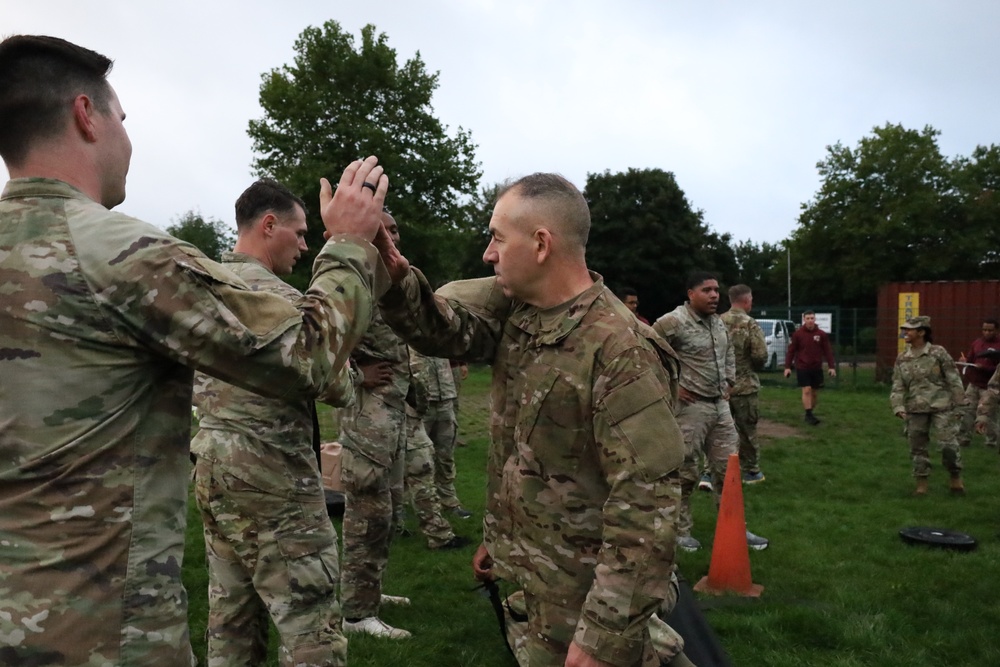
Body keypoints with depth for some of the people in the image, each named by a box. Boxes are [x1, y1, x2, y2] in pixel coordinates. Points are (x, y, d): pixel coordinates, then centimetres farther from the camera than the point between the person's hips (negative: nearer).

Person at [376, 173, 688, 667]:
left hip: (584, 594, -7)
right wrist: (394, 276, -30)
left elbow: (645, 506, -26)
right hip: (535, 571, 7)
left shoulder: (621, 352, -26)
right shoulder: (512, 306, 0)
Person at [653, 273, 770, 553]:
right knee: (684, 472, 2)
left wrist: (729, 382, 16)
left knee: (727, 468, 13)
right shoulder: (674, 322, -16)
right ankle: (681, 530, 17)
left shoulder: (718, 322, 11)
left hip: (720, 405, 8)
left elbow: (729, 353, 27)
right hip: (690, 407, -8)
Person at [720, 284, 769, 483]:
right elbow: (761, 355, -17)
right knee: (747, 430, 10)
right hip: (744, 385, -4)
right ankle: (751, 471, 22)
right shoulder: (750, 324, -12)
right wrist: (754, 367, 5)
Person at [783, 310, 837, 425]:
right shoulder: (798, 334, -4)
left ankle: (810, 414, 23)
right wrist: (787, 367, -7)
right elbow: (791, 351, -3)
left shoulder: (822, 334, 1)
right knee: (807, 391, -10)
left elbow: (828, 351, 4)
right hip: (802, 368, -3)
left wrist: (831, 366, -3)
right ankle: (809, 415, -6)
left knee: (815, 392, 9)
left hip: (817, 368, 3)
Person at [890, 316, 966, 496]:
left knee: (949, 444, -6)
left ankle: (956, 478, 18)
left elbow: (954, 380, -3)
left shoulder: (938, 353, -5)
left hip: (941, 407, -4)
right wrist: (899, 407, -8)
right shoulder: (902, 359, 6)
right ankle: (921, 484, 18)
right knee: (917, 447, 6)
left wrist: (959, 406, -4)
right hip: (916, 410, 4)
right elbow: (898, 386, 5)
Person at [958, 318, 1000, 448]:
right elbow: (970, 359, 14)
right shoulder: (976, 342, 10)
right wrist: (964, 361, -8)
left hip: (988, 387, -5)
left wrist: (984, 368, -23)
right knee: (967, 412, 5)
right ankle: (964, 438, 11)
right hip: (973, 384, 5)